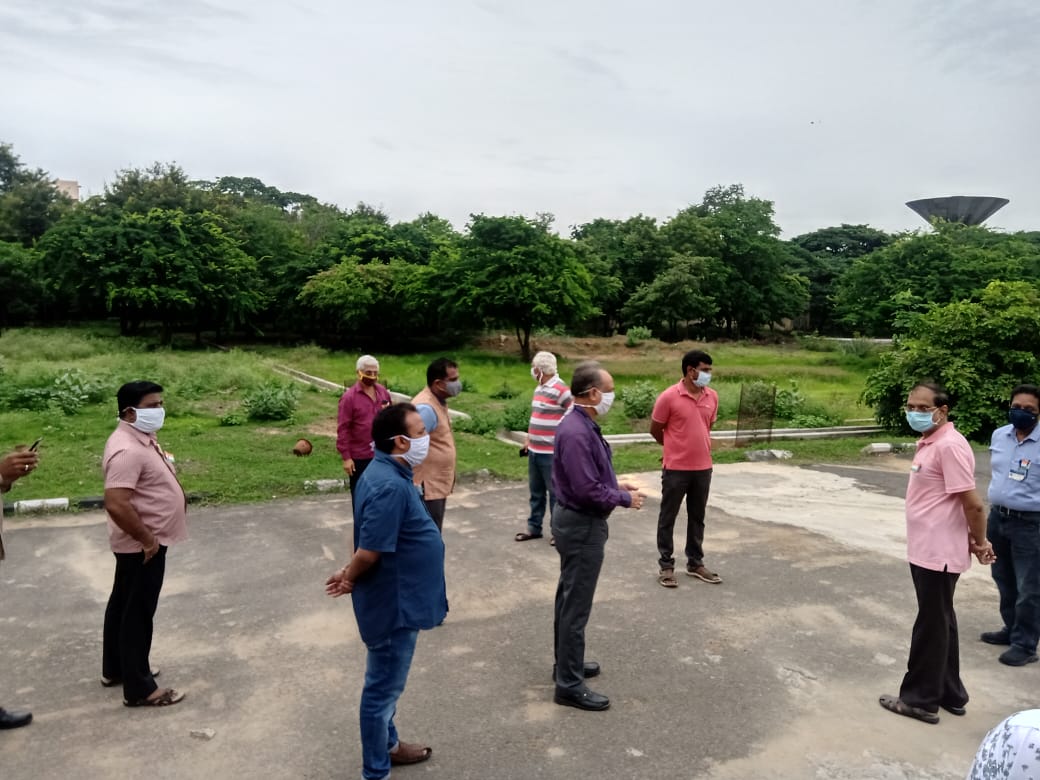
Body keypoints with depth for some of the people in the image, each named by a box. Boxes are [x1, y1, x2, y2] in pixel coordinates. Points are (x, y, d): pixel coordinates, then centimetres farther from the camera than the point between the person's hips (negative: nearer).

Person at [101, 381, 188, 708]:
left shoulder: (141, 438, 7)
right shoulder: (128, 450, -26)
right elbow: (116, 504, -33)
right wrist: (147, 539, -24)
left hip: (143, 543, 10)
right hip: (142, 546, -10)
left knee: (123, 604, 21)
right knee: (138, 613, 0)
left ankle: (115, 669, 37)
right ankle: (139, 689, 12)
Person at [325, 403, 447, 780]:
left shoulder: (388, 472, 3)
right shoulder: (390, 486, -29)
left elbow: (369, 544, 12)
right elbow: (369, 551, -26)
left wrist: (348, 575, 10)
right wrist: (349, 578, -8)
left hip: (399, 599, 10)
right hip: (394, 603, -10)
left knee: (387, 683, 25)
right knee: (383, 688, 8)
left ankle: (388, 745, 44)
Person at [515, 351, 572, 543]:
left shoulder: (560, 390, -16)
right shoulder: (539, 389, 12)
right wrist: (529, 440, 21)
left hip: (551, 453, -9)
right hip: (535, 451, 9)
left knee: (555, 492, 3)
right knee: (536, 492, 16)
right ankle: (534, 527, 27)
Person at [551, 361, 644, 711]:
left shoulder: (582, 425, 7)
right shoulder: (576, 432, -26)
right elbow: (588, 490, -27)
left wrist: (618, 485, 7)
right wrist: (625, 498, -14)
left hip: (577, 522, 11)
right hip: (582, 527, -11)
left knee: (570, 599, 20)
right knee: (576, 606, -1)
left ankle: (566, 664, 35)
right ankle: (569, 685, 10)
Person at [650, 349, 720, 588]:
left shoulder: (712, 396, 3)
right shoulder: (669, 397, -14)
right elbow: (655, 430, -3)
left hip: (703, 468, 5)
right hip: (676, 468, -5)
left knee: (697, 518, 16)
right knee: (668, 517, 6)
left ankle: (695, 563, 29)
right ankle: (666, 565, 18)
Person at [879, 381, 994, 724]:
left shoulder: (950, 445, -21)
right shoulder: (930, 443, 12)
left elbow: (973, 504, -20)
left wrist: (979, 543, -6)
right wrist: (973, 542, 14)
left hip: (938, 553, -10)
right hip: (926, 550, 10)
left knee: (931, 625, 3)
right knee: (940, 623, 19)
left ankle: (920, 699, 16)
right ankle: (949, 694, 32)